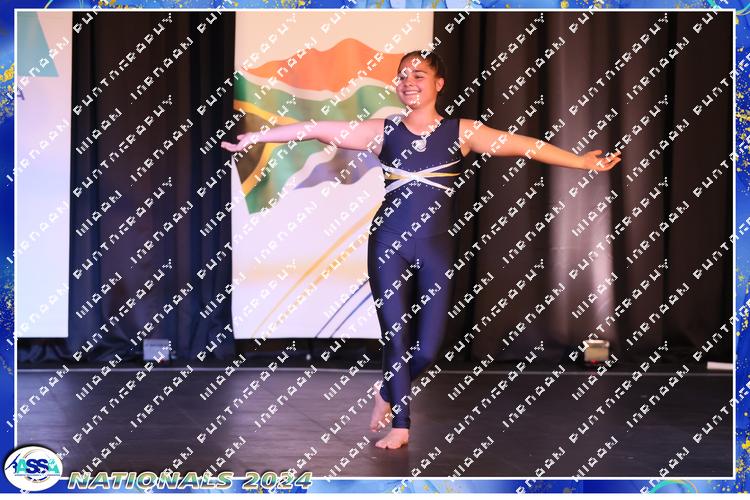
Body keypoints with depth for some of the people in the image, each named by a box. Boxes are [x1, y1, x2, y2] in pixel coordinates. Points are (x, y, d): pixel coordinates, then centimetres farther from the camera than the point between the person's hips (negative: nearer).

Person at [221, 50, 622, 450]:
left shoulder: (462, 132, 2)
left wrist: (581, 161, -2)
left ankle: (387, 392, 28)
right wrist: (255, 137, 0)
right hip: (389, 244, 0)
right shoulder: (383, 131, 3)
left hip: (437, 246, 0)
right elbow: (316, 130, 1)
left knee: (428, 347, -3)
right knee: (395, 337, 2)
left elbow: (525, 145, -1)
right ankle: (399, 425, 17)